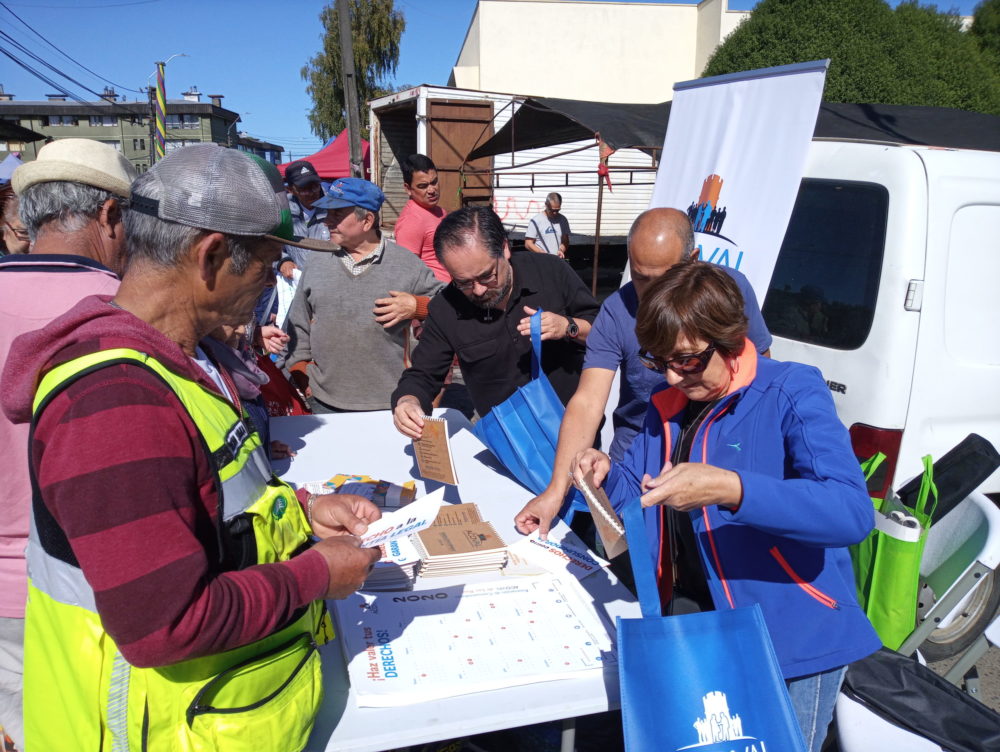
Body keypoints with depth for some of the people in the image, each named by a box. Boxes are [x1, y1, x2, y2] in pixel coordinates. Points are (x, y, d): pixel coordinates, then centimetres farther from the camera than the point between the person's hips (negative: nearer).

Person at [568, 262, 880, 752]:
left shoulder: (790, 391, -17)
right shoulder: (668, 404, 4)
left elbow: (853, 512, -30)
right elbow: (636, 487, 14)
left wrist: (728, 489, -42)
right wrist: (608, 475, -9)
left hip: (792, 636, -6)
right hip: (690, 617, 6)